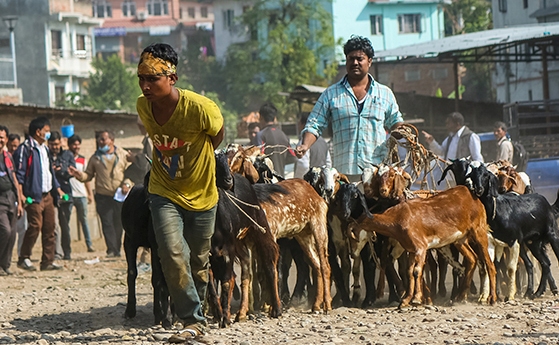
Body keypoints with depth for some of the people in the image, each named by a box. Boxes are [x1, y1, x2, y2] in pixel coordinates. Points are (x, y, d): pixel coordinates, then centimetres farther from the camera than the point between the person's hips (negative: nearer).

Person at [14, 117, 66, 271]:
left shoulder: (44, 149, 19)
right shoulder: (25, 149, -9)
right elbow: (19, 173, -13)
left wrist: (57, 188, 20)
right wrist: (20, 194, -19)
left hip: (48, 195, 8)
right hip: (34, 196, -8)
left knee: (49, 227, 6)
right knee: (35, 226, -10)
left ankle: (48, 261, 10)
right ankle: (24, 258, 3)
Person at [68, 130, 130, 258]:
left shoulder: (123, 155, 7)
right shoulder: (95, 158, 11)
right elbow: (88, 175, 13)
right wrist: (79, 174, -7)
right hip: (103, 196, 0)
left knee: (118, 223, 4)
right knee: (107, 223, -8)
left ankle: (117, 249, 13)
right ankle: (112, 250, -10)